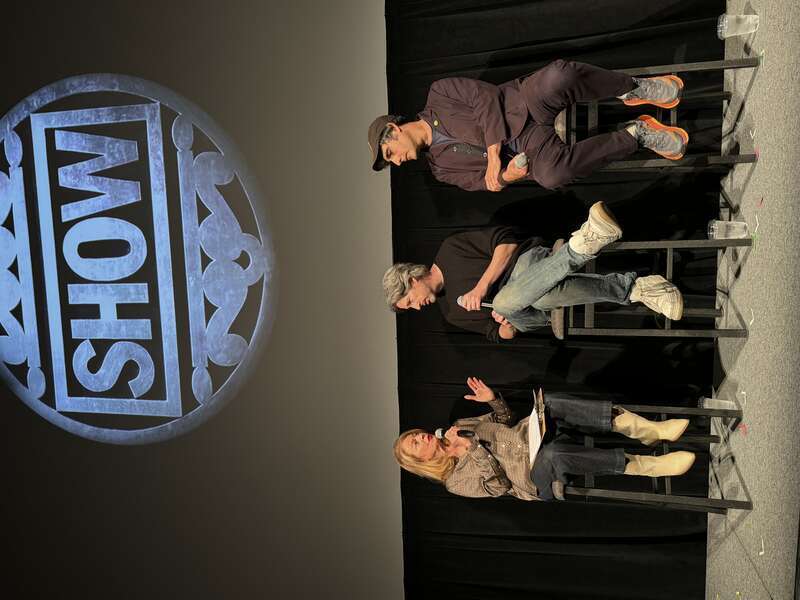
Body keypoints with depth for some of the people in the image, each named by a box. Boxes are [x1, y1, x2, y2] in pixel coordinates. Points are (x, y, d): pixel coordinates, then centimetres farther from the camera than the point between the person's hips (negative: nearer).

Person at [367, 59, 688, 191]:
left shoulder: (438, 94, 6)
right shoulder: (440, 166, 15)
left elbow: (485, 95, -4)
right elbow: (476, 181, 11)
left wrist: (493, 154, -13)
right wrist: (503, 176, -13)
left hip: (529, 100, -2)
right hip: (527, 150, 2)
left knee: (558, 76, -37)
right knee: (550, 175, -34)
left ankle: (632, 88, -9)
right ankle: (635, 133, -12)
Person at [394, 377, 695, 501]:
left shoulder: (461, 426, 13)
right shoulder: (456, 481, -5)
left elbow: (504, 419, 18)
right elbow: (498, 485, -17)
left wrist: (492, 399, -1)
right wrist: (471, 447, -20)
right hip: (538, 475, -6)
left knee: (551, 403, -27)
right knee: (554, 453, -42)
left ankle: (649, 429, -25)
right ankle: (651, 466, -32)